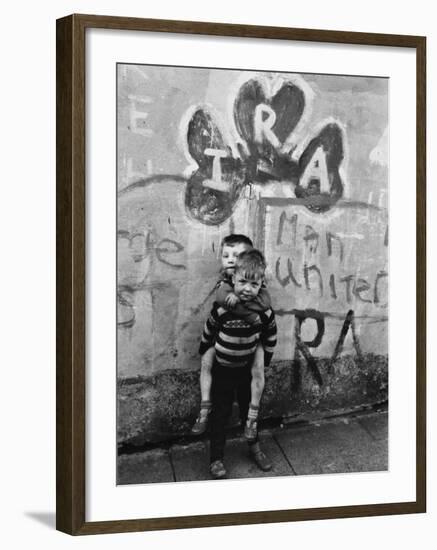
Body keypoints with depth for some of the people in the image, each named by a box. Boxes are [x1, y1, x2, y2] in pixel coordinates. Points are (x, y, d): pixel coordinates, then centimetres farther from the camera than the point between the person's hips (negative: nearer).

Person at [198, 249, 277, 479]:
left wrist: (265, 359, 10)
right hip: (222, 370, -2)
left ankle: (255, 448, 40)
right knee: (220, 414, 6)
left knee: (250, 410, 19)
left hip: (247, 369, 2)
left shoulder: (265, 312, -18)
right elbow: (208, 333, -6)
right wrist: (205, 353, 7)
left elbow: (270, 337, 2)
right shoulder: (221, 309, -24)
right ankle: (216, 459, 17)